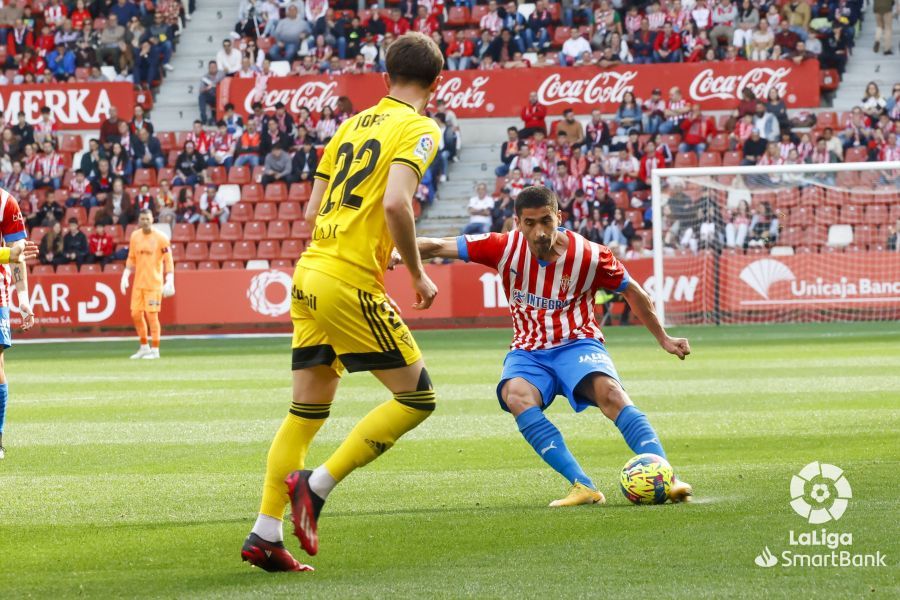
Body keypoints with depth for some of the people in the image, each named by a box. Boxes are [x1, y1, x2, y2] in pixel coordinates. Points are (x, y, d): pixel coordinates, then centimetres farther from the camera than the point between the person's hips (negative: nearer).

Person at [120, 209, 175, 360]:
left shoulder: (160, 238, -8)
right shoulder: (135, 236, 8)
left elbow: (168, 260, -8)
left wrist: (170, 282, -15)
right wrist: (125, 276, 9)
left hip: (154, 284, -5)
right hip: (138, 283, 5)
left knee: (151, 315, -7)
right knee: (136, 314, 6)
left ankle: (155, 350, 2)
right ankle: (144, 347, 21)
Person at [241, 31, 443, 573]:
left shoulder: (354, 125, 18)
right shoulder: (418, 129, -4)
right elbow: (395, 204, -20)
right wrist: (419, 274, -9)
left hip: (309, 273, 8)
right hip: (351, 281, -8)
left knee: (308, 411, 13)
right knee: (418, 396, 2)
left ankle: (265, 534, 10)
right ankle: (316, 486, -4)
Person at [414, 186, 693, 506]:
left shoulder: (589, 255, -10)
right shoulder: (506, 248, -8)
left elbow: (632, 292, 6)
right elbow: (439, 247, -6)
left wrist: (663, 339, 13)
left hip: (576, 344, -1)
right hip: (528, 353, 1)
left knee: (609, 392, -33)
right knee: (515, 395, -33)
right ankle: (583, 487, -37)